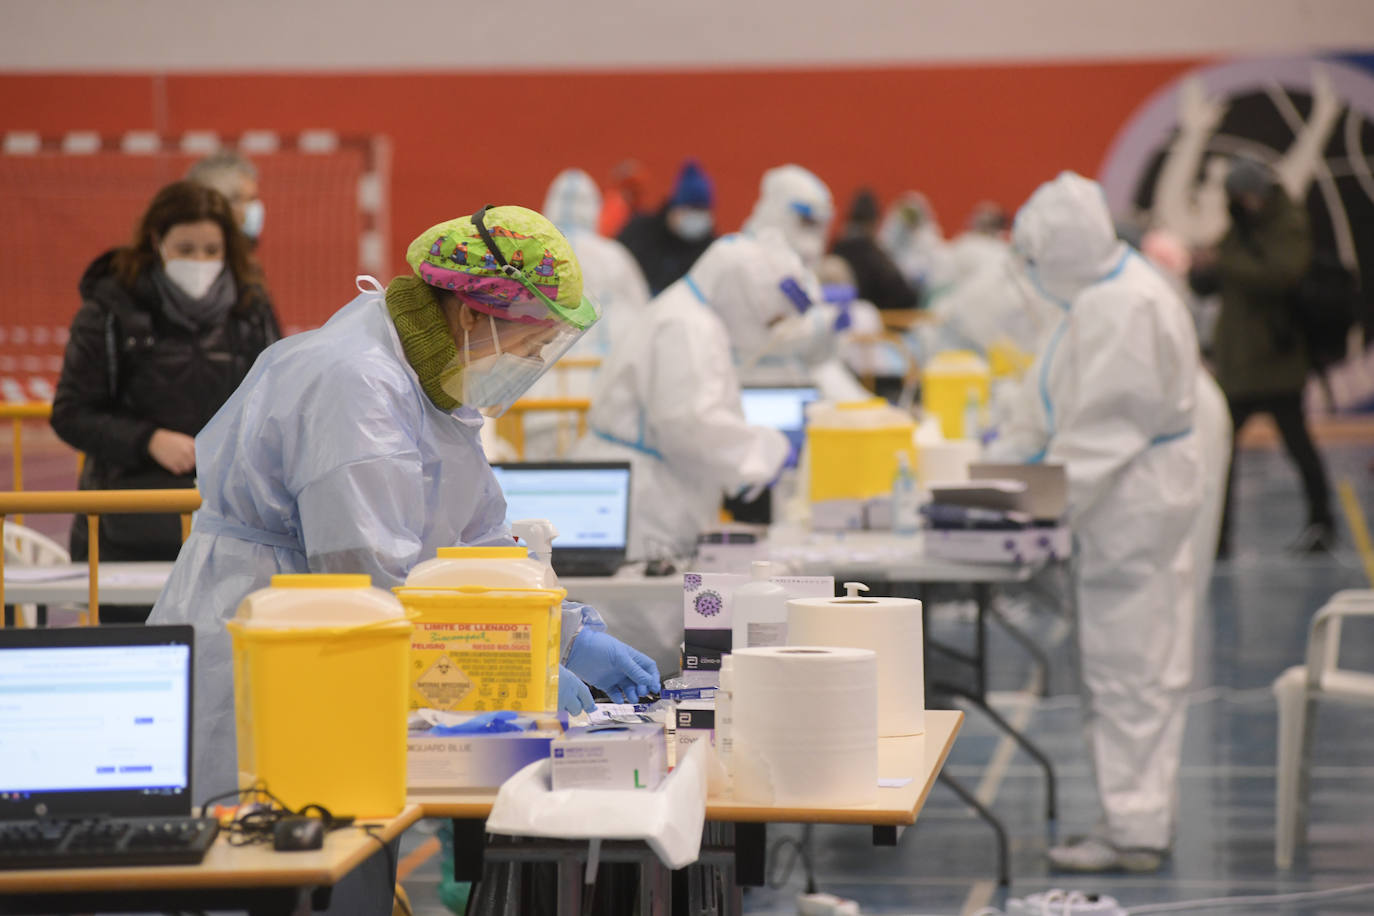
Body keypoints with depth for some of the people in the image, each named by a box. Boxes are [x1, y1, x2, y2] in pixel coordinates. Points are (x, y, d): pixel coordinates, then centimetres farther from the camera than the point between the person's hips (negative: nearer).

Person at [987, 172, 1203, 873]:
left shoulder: (1123, 308, -19)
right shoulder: (1100, 299, 16)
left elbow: (1107, 423, -22)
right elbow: (1048, 401, 22)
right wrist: (999, 460, 16)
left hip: (1136, 501, -10)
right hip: (1139, 503, 10)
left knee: (1128, 670, -6)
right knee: (1139, 666, 13)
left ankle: (1135, 831, -3)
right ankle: (1146, 816, 20)